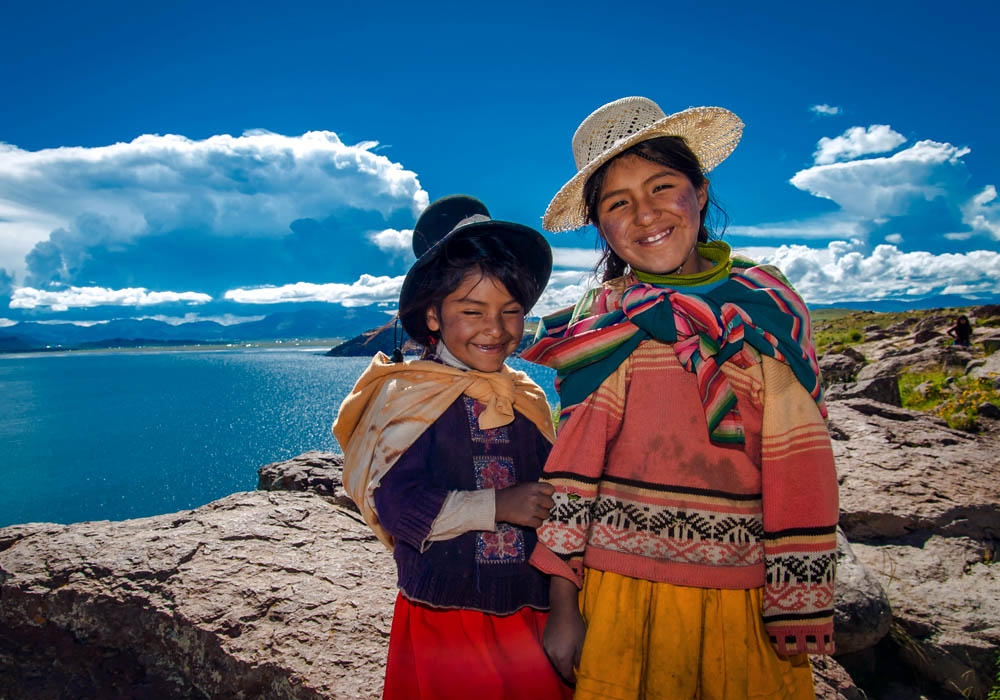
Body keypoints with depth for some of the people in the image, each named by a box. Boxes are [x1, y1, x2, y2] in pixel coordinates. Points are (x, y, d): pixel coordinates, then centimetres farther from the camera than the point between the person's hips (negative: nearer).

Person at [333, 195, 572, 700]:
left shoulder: (528, 401, 5)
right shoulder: (408, 396, -9)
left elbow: (551, 495, 12)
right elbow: (396, 502, -16)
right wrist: (497, 506, -19)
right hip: (442, 616, -4)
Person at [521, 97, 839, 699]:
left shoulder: (767, 305, -2)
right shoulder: (600, 325, -3)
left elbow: (800, 472, -3)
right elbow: (572, 463, -4)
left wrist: (800, 615, -4)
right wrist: (564, 606, -5)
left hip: (745, 600, 1)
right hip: (620, 590, 0)